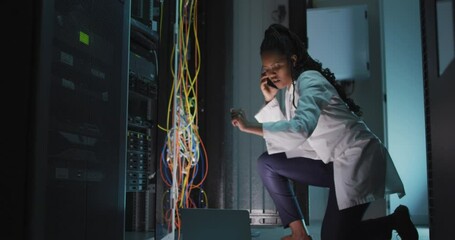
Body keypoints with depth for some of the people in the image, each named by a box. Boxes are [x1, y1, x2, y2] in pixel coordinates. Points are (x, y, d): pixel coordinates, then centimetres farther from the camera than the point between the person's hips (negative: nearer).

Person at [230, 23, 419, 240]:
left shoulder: (309, 81, -19)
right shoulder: (288, 87, 7)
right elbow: (283, 129, 3)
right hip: (330, 161, 9)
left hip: (357, 158, -9)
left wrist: (250, 127, -34)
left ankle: (394, 221, 11)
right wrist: (270, 100, -7)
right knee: (267, 164, -3)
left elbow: (300, 129, -37)